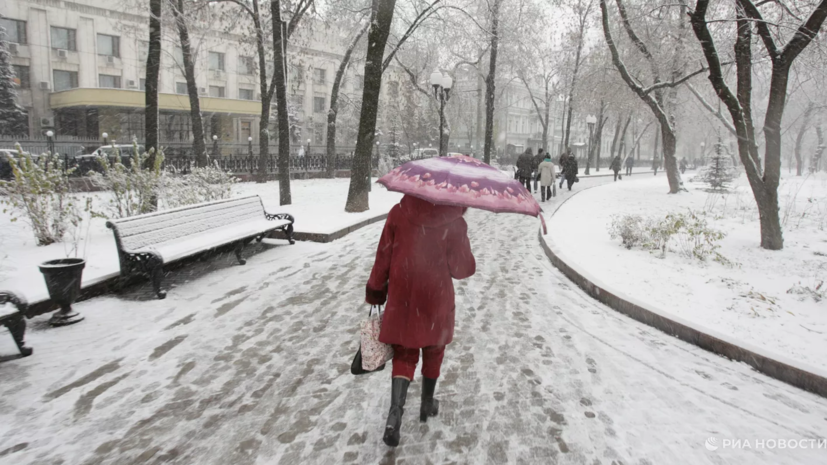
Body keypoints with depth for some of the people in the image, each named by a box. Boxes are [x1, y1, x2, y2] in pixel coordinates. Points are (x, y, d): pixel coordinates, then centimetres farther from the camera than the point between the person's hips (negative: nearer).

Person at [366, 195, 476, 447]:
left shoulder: (398, 212, -7)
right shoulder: (455, 221, -13)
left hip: (402, 296, 1)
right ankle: (427, 404, 36)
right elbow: (463, 269, -8)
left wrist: (375, 291, 9)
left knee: (404, 354, 11)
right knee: (433, 350, 21)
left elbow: (383, 257, -3)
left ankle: (396, 409, -7)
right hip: (436, 297, -1)